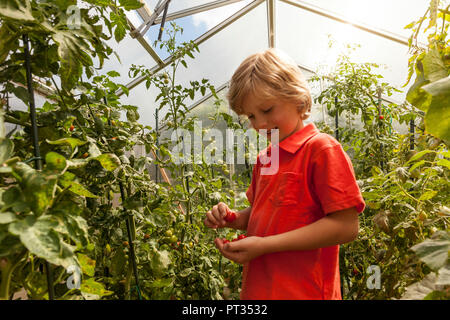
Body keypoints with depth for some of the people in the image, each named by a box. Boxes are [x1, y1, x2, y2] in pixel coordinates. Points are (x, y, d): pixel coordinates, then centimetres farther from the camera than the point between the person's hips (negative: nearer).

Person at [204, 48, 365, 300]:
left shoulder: (322, 148, -14)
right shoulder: (264, 159, 9)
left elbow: (346, 226, -20)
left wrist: (265, 245, -22)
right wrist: (232, 218, -3)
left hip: (301, 291, -7)